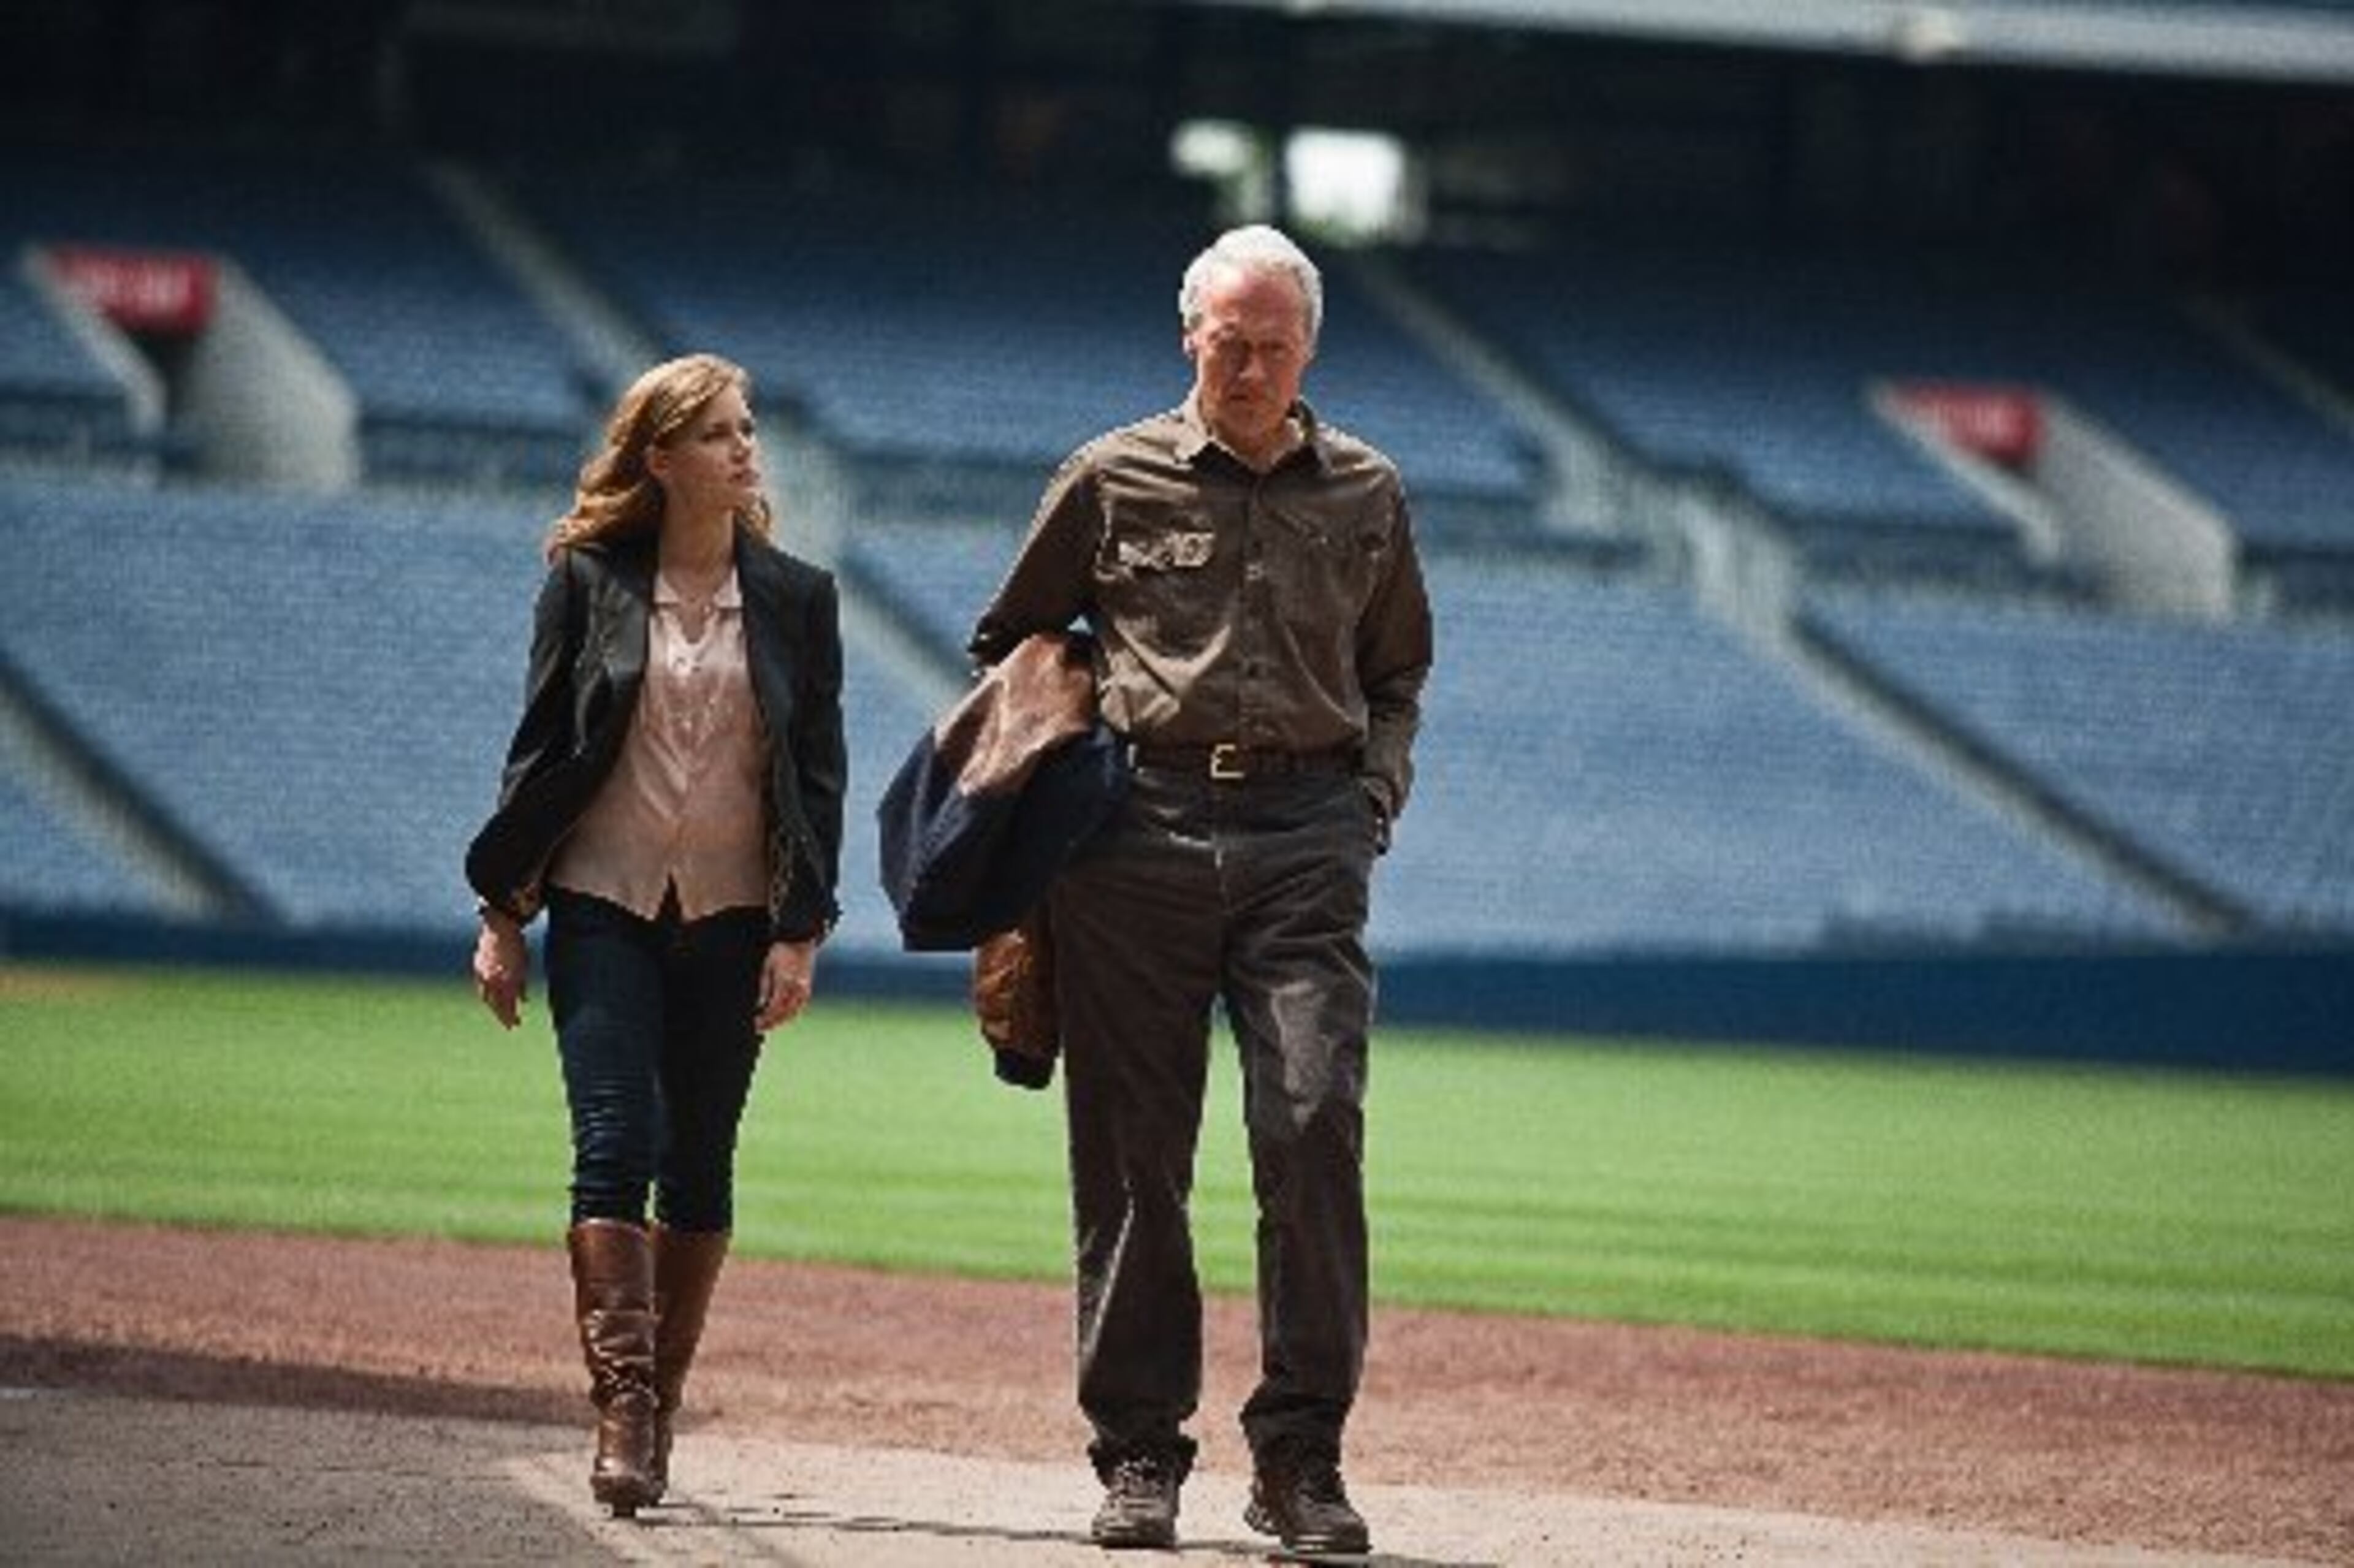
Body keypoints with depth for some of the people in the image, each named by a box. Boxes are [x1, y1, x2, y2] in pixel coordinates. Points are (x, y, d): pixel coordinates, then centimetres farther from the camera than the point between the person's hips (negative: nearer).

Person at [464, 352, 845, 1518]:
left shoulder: (796, 599, 6)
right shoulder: (589, 583, 2)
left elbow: (819, 772, 5)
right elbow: (539, 749, 5)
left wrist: (801, 934, -2)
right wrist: (502, 914, 1)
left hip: (734, 915, 2)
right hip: (603, 903, -2)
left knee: (698, 1169, 5)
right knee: (615, 1147, -13)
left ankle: (655, 1409, 14)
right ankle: (622, 1405, -18)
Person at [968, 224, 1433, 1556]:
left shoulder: (1367, 497, 14)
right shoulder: (1115, 482, 8)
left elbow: (1397, 673, 26)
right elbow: (1009, 647, 17)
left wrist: (1377, 802, 10)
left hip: (1308, 841, 1)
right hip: (1144, 833, -1)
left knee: (1316, 1127, -12)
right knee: (1134, 1152, 0)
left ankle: (1302, 1457, -7)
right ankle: (1140, 1454, 7)